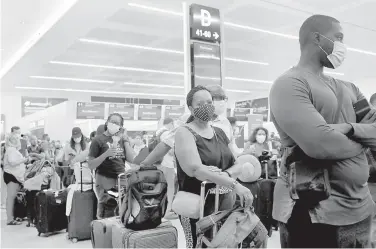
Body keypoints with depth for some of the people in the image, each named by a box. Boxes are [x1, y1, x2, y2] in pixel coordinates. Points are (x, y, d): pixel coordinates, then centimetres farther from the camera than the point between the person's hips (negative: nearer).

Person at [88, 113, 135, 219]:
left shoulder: (122, 139, 12)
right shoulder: (98, 140, -1)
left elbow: (131, 159, 2)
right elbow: (91, 165, -7)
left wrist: (125, 141, -1)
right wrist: (106, 154, -19)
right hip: (105, 181, -4)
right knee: (107, 217, -9)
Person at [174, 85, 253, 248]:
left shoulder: (220, 133, 12)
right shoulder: (185, 133, -8)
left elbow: (239, 165, 8)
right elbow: (195, 169, -22)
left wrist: (225, 174, -15)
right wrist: (235, 185, -27)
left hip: (226, 204, 6)